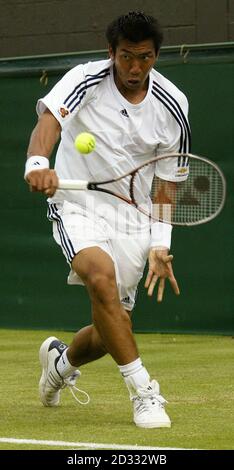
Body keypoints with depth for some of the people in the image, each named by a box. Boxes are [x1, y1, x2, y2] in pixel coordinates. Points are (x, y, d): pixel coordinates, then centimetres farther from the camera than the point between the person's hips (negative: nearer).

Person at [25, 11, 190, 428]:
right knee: (101, 274, -34)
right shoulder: (86, 80, -14)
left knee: (113, 330, 6)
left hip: (132, 216, 4)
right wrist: (37, 163, -54)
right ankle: (143, 390, -29)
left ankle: (60, 360, 42)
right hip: (77, 205, -4)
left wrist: (160, 244, -5)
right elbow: (49, 119, -33)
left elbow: (166, 181, 4)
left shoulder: (172, 106, -5)